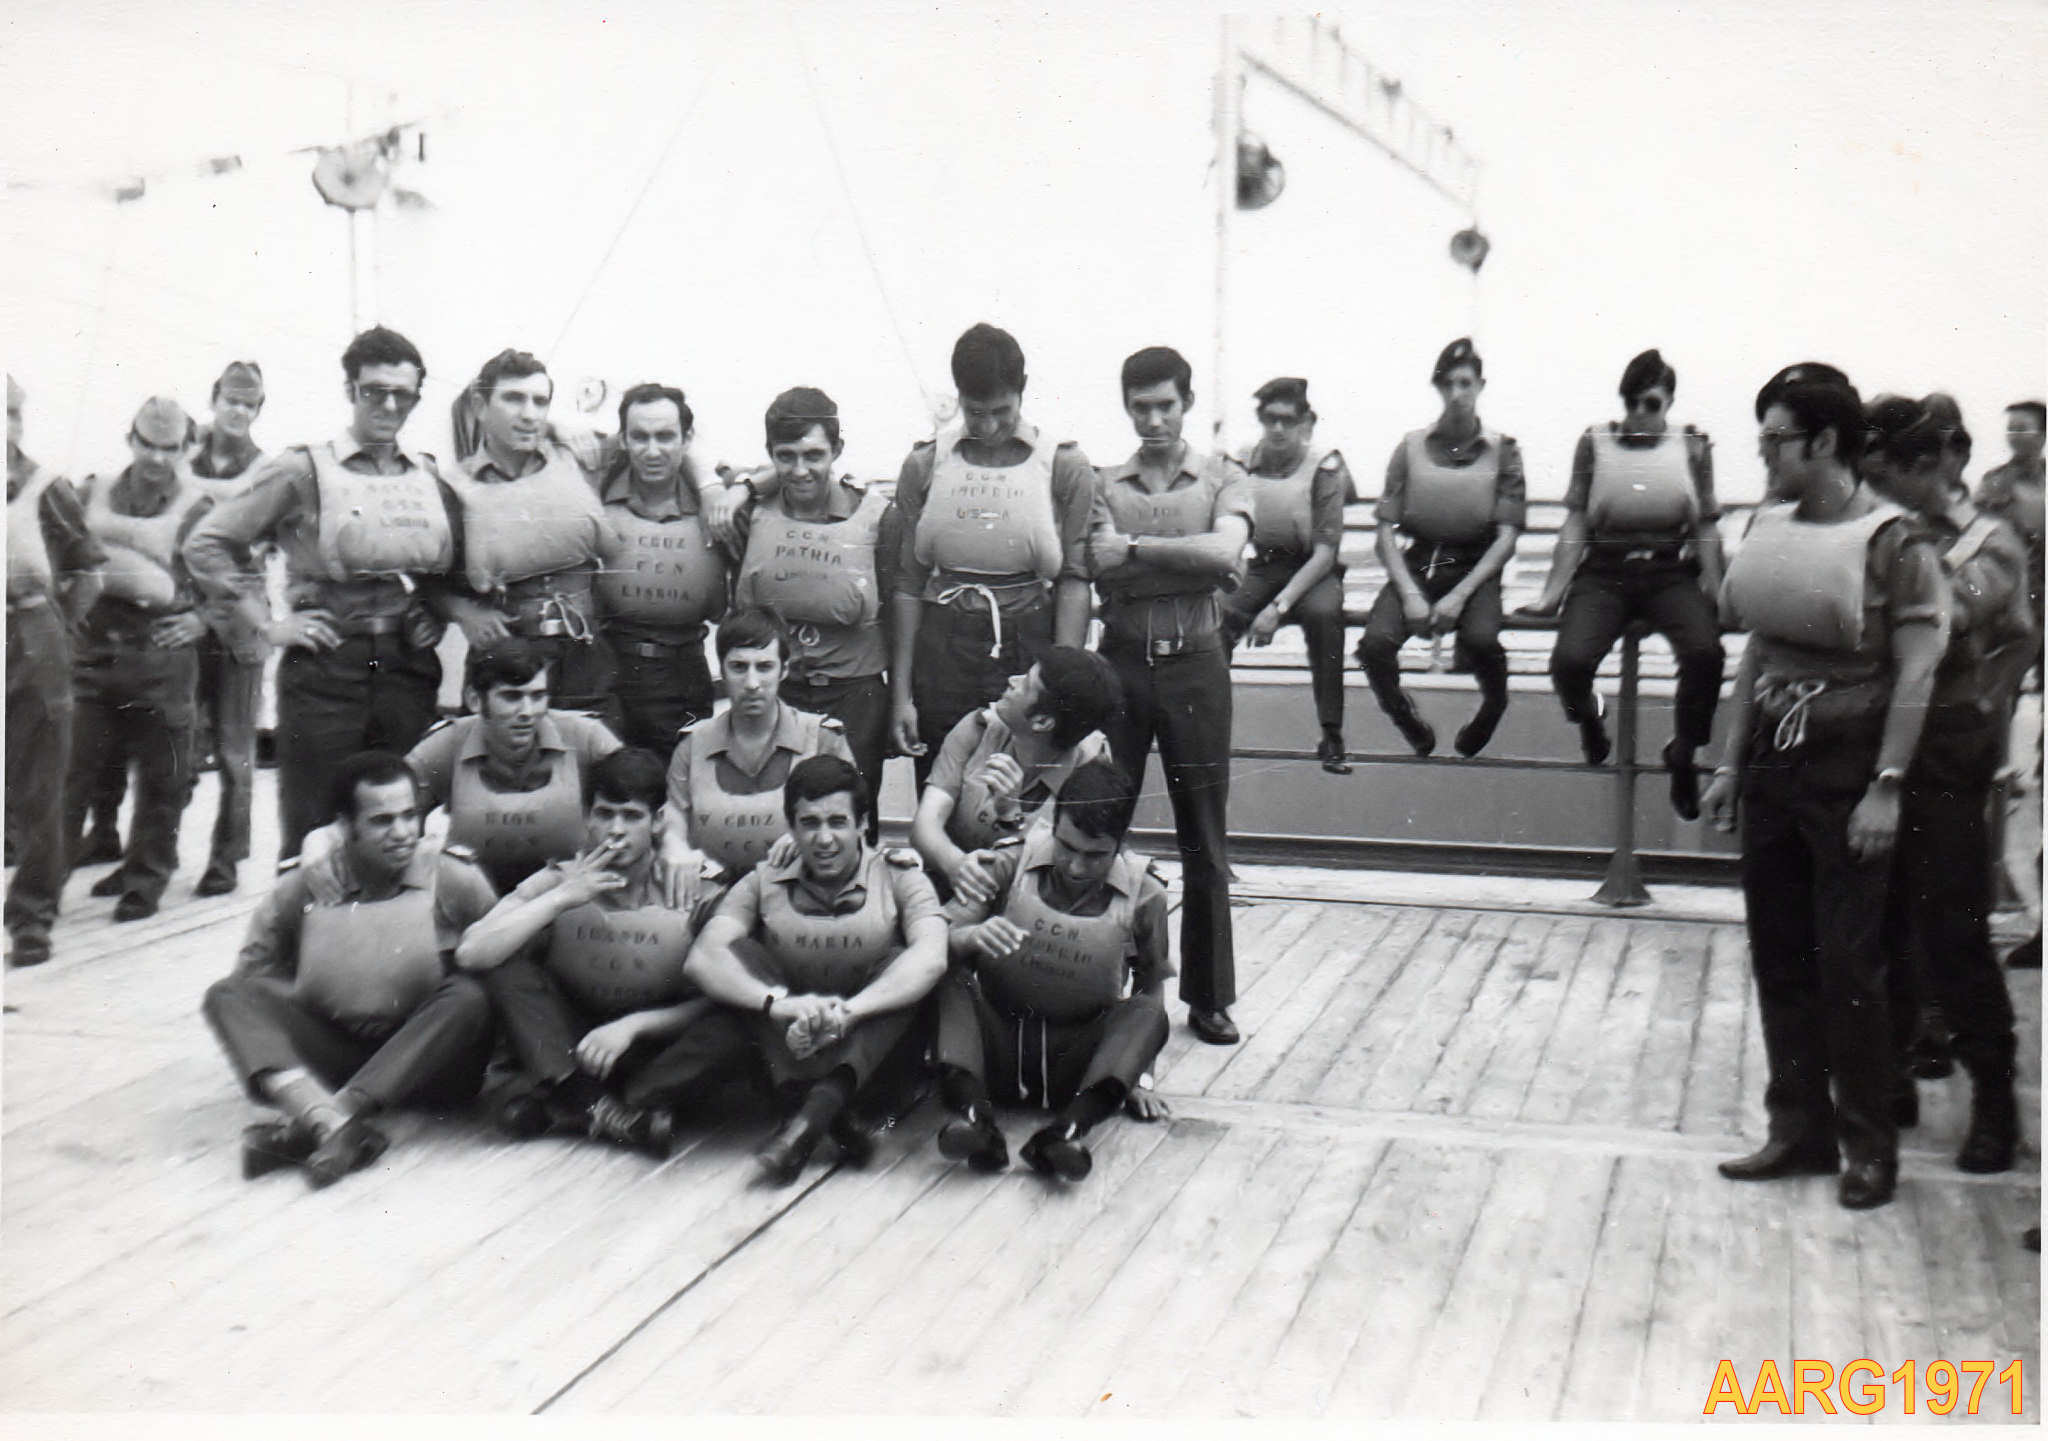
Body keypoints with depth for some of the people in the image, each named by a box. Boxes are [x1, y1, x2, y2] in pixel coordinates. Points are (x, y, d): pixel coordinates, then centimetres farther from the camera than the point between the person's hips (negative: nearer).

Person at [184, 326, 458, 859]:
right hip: (327, 666, -4)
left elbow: (457, 562, 28)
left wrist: (442, 614, 10)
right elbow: (207, 545, -1)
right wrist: (268, 625, -5)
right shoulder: (303, 469, 0)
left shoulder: (431, 476, 13)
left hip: (411, 669, 4)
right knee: (313, 836, -2)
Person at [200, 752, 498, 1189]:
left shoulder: (453, 879, 0)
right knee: (227, 994, -16)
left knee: (468, 997, -30)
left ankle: (308, 1127, -38)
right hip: (332, 1057, 2)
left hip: (426, 1060, -2)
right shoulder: (300, 887, 4)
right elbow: (252, 977, 10)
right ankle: (331, 1123, -44)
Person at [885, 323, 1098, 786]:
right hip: (943, 652, 2)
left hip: (1028, 647, -1)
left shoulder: (1064, 467, 2)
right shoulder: (925, 465, 6)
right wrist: (901, 691, 4)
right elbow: (909, 582, 7)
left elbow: (1073, 580, -1)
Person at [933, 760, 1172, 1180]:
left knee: (1149, 1013, -26)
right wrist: (972, 936, -31)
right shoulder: (1011, 862, -6)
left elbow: (1150, 988, 8)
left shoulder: (1143, 894, -4)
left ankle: (1070, 1127, -46)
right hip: (997, 1045, 0)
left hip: (1075, 1063, 0)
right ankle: (972, 1113, -44)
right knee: (950, 977, -25)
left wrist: (1139, 1074, 3)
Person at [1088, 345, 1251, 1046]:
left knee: (1204, 838, 5)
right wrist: (1192, 562, -11)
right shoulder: (1102, 486, 8)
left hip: (1195, 664, -1)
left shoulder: (1223, 479, 7)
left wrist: (1137, 546, -10)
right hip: (1121, 663, 1)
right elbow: (1103, 569, -8)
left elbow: (1224, 548, -13)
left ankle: (1209, 996, 15)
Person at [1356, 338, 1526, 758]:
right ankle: (1407, 720, 6)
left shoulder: (1502, 451, 4)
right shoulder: (1411, 448, 6)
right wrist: (1410, 594, -12)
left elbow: (1506, 537, -1)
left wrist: (1459, 595, -14)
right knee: (1375, 643, -26)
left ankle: (1494, 706, 3)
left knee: (1479, 639, -33)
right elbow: (1386, 531, 2)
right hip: (1417, 565, 1)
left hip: (1475, 568, -1)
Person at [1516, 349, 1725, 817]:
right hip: (1604, 572, 0)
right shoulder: (1595, 442, 8)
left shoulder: (1692, 448, 10)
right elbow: (1576, 524, 7)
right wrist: (1552, 594, 1)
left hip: (1671, 573, 0)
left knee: (1705, 652, -30)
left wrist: (1715, 594, 1)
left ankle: (1683, 755, -2)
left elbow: (1707, 528, 10)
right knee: (1569, 659, -27)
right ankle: (1588, 717, 14)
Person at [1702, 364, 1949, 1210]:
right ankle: (1799, 1131, 23)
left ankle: (1870, 1146, 14)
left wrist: (1887, 786, -18)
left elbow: (1917, 672, -13)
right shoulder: (1771, 528, 8)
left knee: (1848, 966, -1)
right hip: (1772, 766, 6)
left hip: (1847, 775, -6)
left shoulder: (1893, 544, -10)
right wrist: (1731, 763, 13)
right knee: (1779, 958, 10)